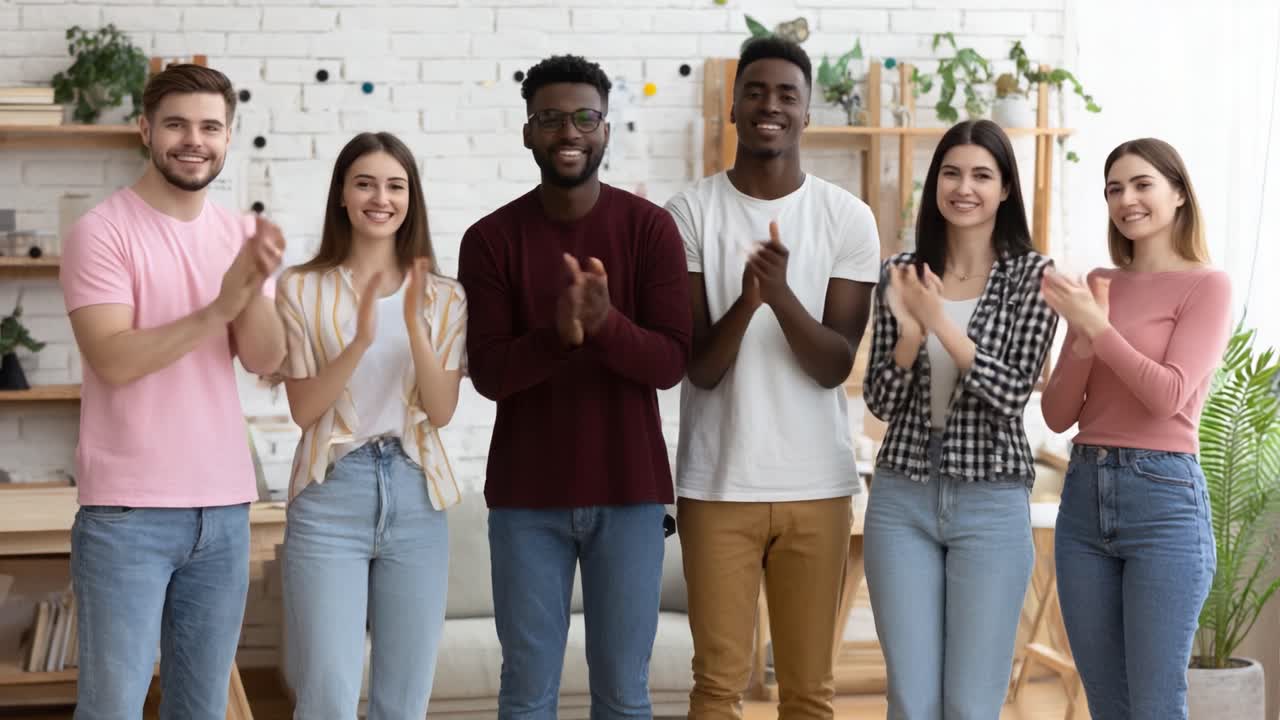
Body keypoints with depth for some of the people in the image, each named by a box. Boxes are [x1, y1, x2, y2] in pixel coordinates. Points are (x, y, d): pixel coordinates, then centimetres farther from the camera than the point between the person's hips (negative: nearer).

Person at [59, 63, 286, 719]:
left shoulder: (240, 234, 8)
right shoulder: (102, 232, -8)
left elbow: (264, 360, -2)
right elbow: (113, 361, -18)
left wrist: (256, 288, -21)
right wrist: (218, 309, -26)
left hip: (224, 506, 5)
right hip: (126, 510, -5)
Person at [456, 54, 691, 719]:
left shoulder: (650, 228, -2)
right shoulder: (490, 239, -1)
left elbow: (671, 362, -7)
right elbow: (488, 373, -8)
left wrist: (606, 323, -27)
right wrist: (558, 333, -27)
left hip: (628, 492, 0)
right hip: (527, 496, 0)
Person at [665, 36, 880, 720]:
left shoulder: (849, 218, -1)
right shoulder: (691, 211, -3)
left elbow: (835, 366, -6)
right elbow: (698, 366, -7)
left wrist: (782, 295, -24)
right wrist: (746, 300, -26)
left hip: (816, 484, 1)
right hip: (717, 482, -1)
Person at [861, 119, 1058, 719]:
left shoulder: (1032, 275, -2)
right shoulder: (902, 273, 5)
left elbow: (1013, 393, -12)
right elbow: (880, 402, 2)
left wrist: (942, 322, -21)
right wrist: (910, 331, -15)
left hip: (991, 505, -2)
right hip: (901, 500, 2)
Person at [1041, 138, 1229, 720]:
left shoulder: (1207, 285, -2)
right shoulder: (1096, 287, 13)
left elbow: (1169, 396, -15)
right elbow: (1057, 415, 8)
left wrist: (1098, 326, -14)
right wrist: (1083, 341, -8)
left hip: (1164, 499, -6)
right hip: (1084, 497, 6)